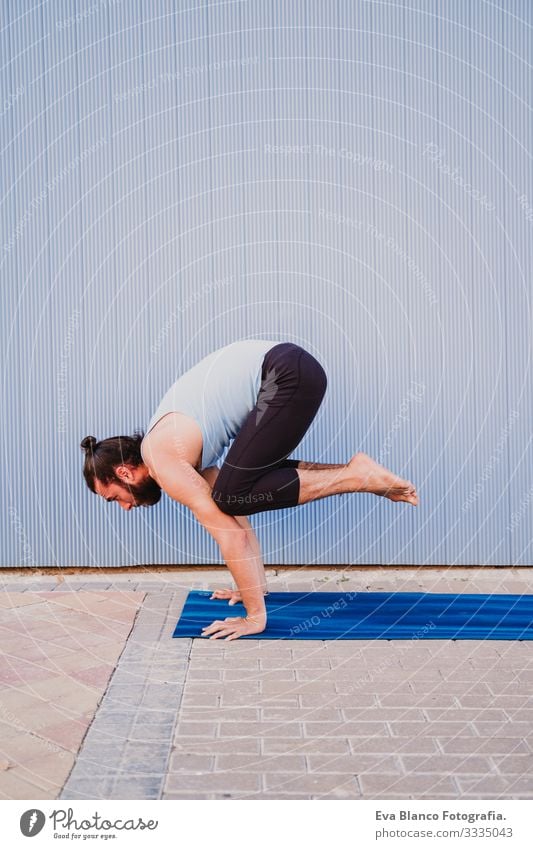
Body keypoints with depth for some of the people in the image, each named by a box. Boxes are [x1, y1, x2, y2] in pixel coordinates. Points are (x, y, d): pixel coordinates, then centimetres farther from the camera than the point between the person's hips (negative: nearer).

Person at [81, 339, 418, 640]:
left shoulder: (162, 460, -8)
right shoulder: (177, 451, 18)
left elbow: (230, 533, -11)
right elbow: (234, 516, 22)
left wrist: (255, 615, -6)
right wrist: (257, 586, 25)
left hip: (289, 375, -9)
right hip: (286, 371, 9)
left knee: (232, 496, -9)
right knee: (249, 481, 19)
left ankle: (354, 477, -8)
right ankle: (354, 473, 15)